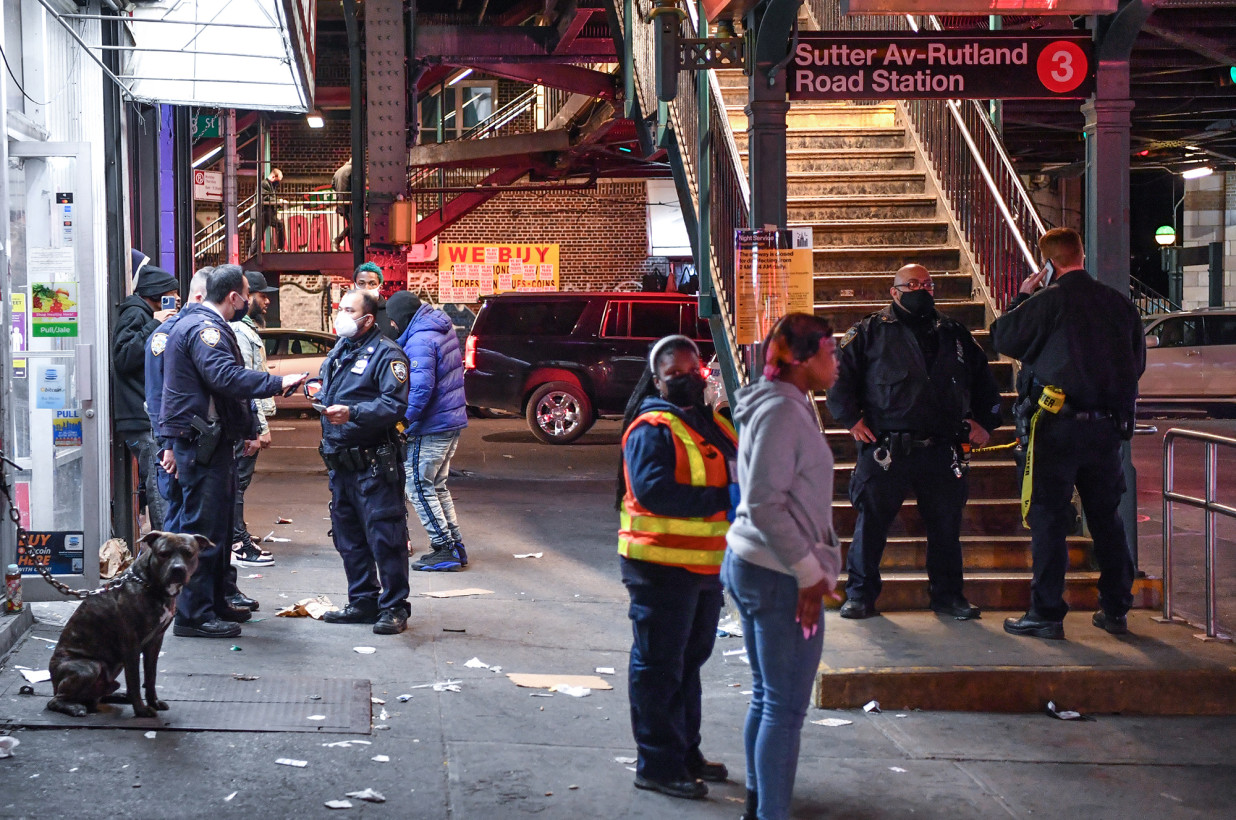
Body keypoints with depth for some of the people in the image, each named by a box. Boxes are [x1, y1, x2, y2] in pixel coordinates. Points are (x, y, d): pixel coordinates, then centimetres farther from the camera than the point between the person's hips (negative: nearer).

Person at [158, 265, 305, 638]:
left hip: (214, 442, 11)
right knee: (202, 527, -8)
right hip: (201, 443, -11)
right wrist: (277, 383, -28)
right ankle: (193, 614, -5)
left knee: (218, 525, 17)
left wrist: (248, 429, 26)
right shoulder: (203, 328, -15)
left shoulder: (211, 327, 21)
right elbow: (225, 377, -30)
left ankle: (215, 603, 27)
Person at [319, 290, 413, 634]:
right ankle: (362, 602, 25)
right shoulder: (338, 351, 17)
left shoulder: (386, 354, -10)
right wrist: (322, 400, 7)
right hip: (340, 461, 9)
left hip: (374, 463, -9)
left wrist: (352, 413, -28)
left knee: (384, 538, -6)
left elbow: (396, 405, -21)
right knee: (348, 538, 14)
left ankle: (393, 607, 2)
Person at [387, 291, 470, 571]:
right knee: (437, 486, 18)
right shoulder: (444, 328, 11)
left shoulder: (420, 341, -19)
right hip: (453, 421, 10)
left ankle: (445, 551, -1)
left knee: (418, 487, -1)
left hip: (431, 426, -10)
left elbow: (421, 388, -27)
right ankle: (455, 546, 20)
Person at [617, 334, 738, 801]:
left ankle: (686, 752, 33)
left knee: (690, 659, 19)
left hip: (705, 564, 9)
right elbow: (654, 490, -27)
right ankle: (658, 765, 7)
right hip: (661, 565, -9)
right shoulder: (652, 427, -15)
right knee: (659, 665, -1)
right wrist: (721, 500, -29)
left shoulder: (710, 423, 13)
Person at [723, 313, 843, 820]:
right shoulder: (781, 411, -17)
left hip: (750, 565, 10)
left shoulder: (783, 406, 14)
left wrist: (810, 565, 18)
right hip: (779, 575, -10)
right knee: (786, 707, -3)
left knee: (766, 697, 18)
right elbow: (765, 505, -22)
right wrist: (809, 572, -18)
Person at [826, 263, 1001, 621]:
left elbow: (983, 380, 26)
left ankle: (947, 594, 20)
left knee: (946, 524, 7)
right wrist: (851, 418, -2)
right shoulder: (870, 332, 7)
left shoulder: (954, 333, 18)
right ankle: (860, 594, 10)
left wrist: (985, 421, 16)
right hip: (885, 450, -3)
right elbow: (839, 374, 5)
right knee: (871, 522, -2)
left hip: (942, 452, 3)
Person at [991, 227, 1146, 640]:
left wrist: (1022, 297, 11)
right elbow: (1137, 363, 16)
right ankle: (1115, 609, 20)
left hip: (1058, 425, -5)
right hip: (1108, 425, 5)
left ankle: (1046, 614, 1)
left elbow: (1004, 338, 0)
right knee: (1106, 517, 14)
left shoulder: (1048, 300, -10)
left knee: (1048, 519, 0)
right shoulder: (1119, 303, 7)